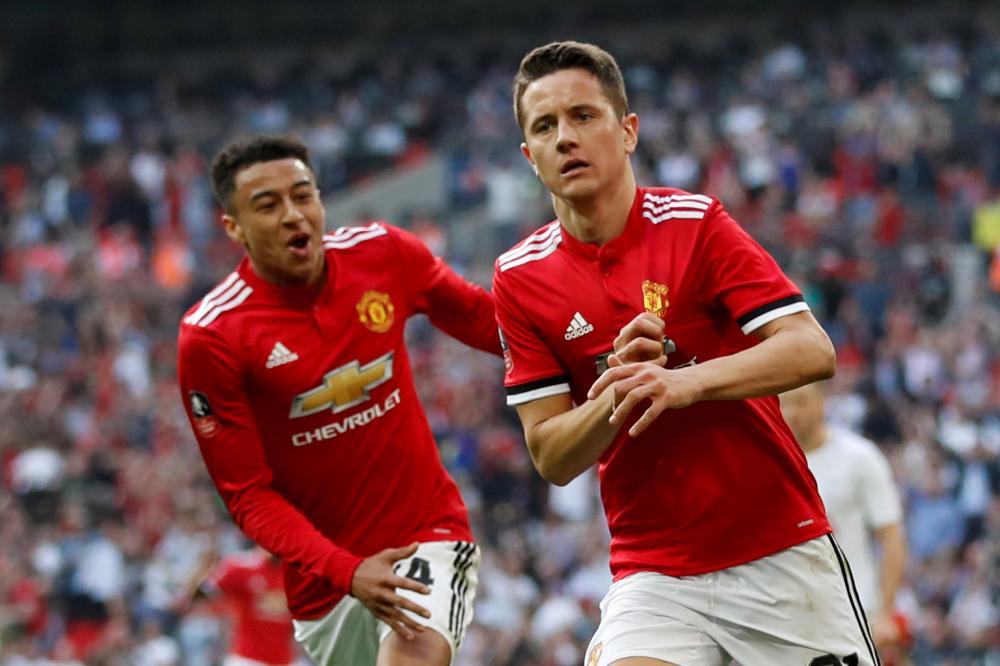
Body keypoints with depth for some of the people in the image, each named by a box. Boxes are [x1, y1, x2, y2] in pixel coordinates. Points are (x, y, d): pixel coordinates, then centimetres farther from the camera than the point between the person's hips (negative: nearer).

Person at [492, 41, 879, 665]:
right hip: (651, 571, 1)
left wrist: (686, 382, -31)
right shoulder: (520, 278, 0)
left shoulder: (694, 222, -6)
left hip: (780, 553, -1)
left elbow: (813, 350, -16)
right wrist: (619, 388, -21)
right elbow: (552, 459, -2)